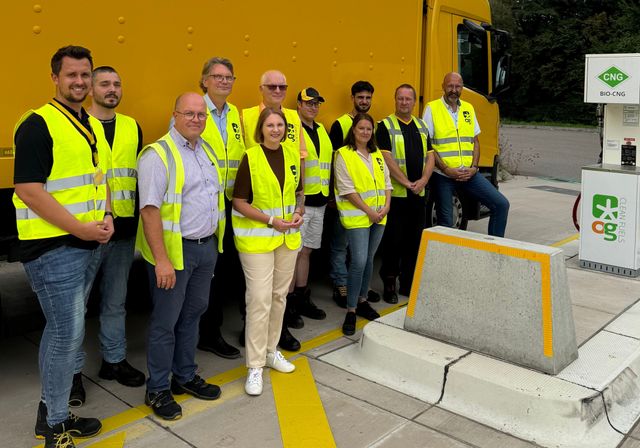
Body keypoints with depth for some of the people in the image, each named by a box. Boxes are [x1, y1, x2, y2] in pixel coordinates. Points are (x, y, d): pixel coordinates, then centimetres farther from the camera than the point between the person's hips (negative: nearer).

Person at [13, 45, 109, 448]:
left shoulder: (92, 126, 13)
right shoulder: (38, 125, -12)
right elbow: (28, 189, -18)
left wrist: (106, 216, 3)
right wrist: (79, 227, -20)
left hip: (88, 244, 8)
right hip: (52, 246, -8)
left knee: (61, 330, 16)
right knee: (69, 332, -4)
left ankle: (53, 411, 31)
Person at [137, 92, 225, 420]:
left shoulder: (207, 151, 12)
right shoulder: (158, 154, -13)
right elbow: (150, 209, -18)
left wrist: (214, 243, 14)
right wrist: (161, 260, -22)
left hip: (207, 246, 8)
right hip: (175, 249, -7)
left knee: (193, 313, 17)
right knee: (165, 321, 3)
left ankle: (185, 376, 32)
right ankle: (157, 390, 18)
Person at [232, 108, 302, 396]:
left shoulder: (293, 156, 6)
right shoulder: (250, 158, -9)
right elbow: (239, 201, -10)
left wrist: (298, 212, -2)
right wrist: (271, 221, -16)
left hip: (288, 238, 6)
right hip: (256, 238, -5)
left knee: (279, 296, 14)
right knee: (259, 299, -7)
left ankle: (271, 350, 31)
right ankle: (255, 366, 4)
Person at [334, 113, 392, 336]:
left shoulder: (377, 155, 15)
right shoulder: (343, 155, -5)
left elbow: (387, 182, 15)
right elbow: (347, 189, -12)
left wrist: (386, 207, -1)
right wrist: (369, 211, -14)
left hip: (379, 216, 6)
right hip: (357, 217, -6)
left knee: (368, 259, 13)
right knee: (359, 262, -12)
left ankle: (362, 301, 26)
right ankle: (351, 311, -2)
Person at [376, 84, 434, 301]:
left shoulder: (422, 126, 15)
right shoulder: (385, 126, -3)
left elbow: (430, 156, 11)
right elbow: (387, 159, -12)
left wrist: (423, 181, -6)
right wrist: (407, 183, -16)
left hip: (419, 194, 6)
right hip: (395, 194, -5)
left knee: (414, 240, 10)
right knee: (393, 240, -1)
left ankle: (408, 283, 22)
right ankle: (389, 285, 10)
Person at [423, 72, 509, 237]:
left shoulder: (468, 108, 12)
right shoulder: (432, 109, -3)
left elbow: (475, 141, 14)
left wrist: (474, 167, -3)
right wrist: (446, 170, -14)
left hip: (468, 173, 4)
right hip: (443, 176, -4)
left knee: (501, 204, -3)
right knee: (445, 222, 1)